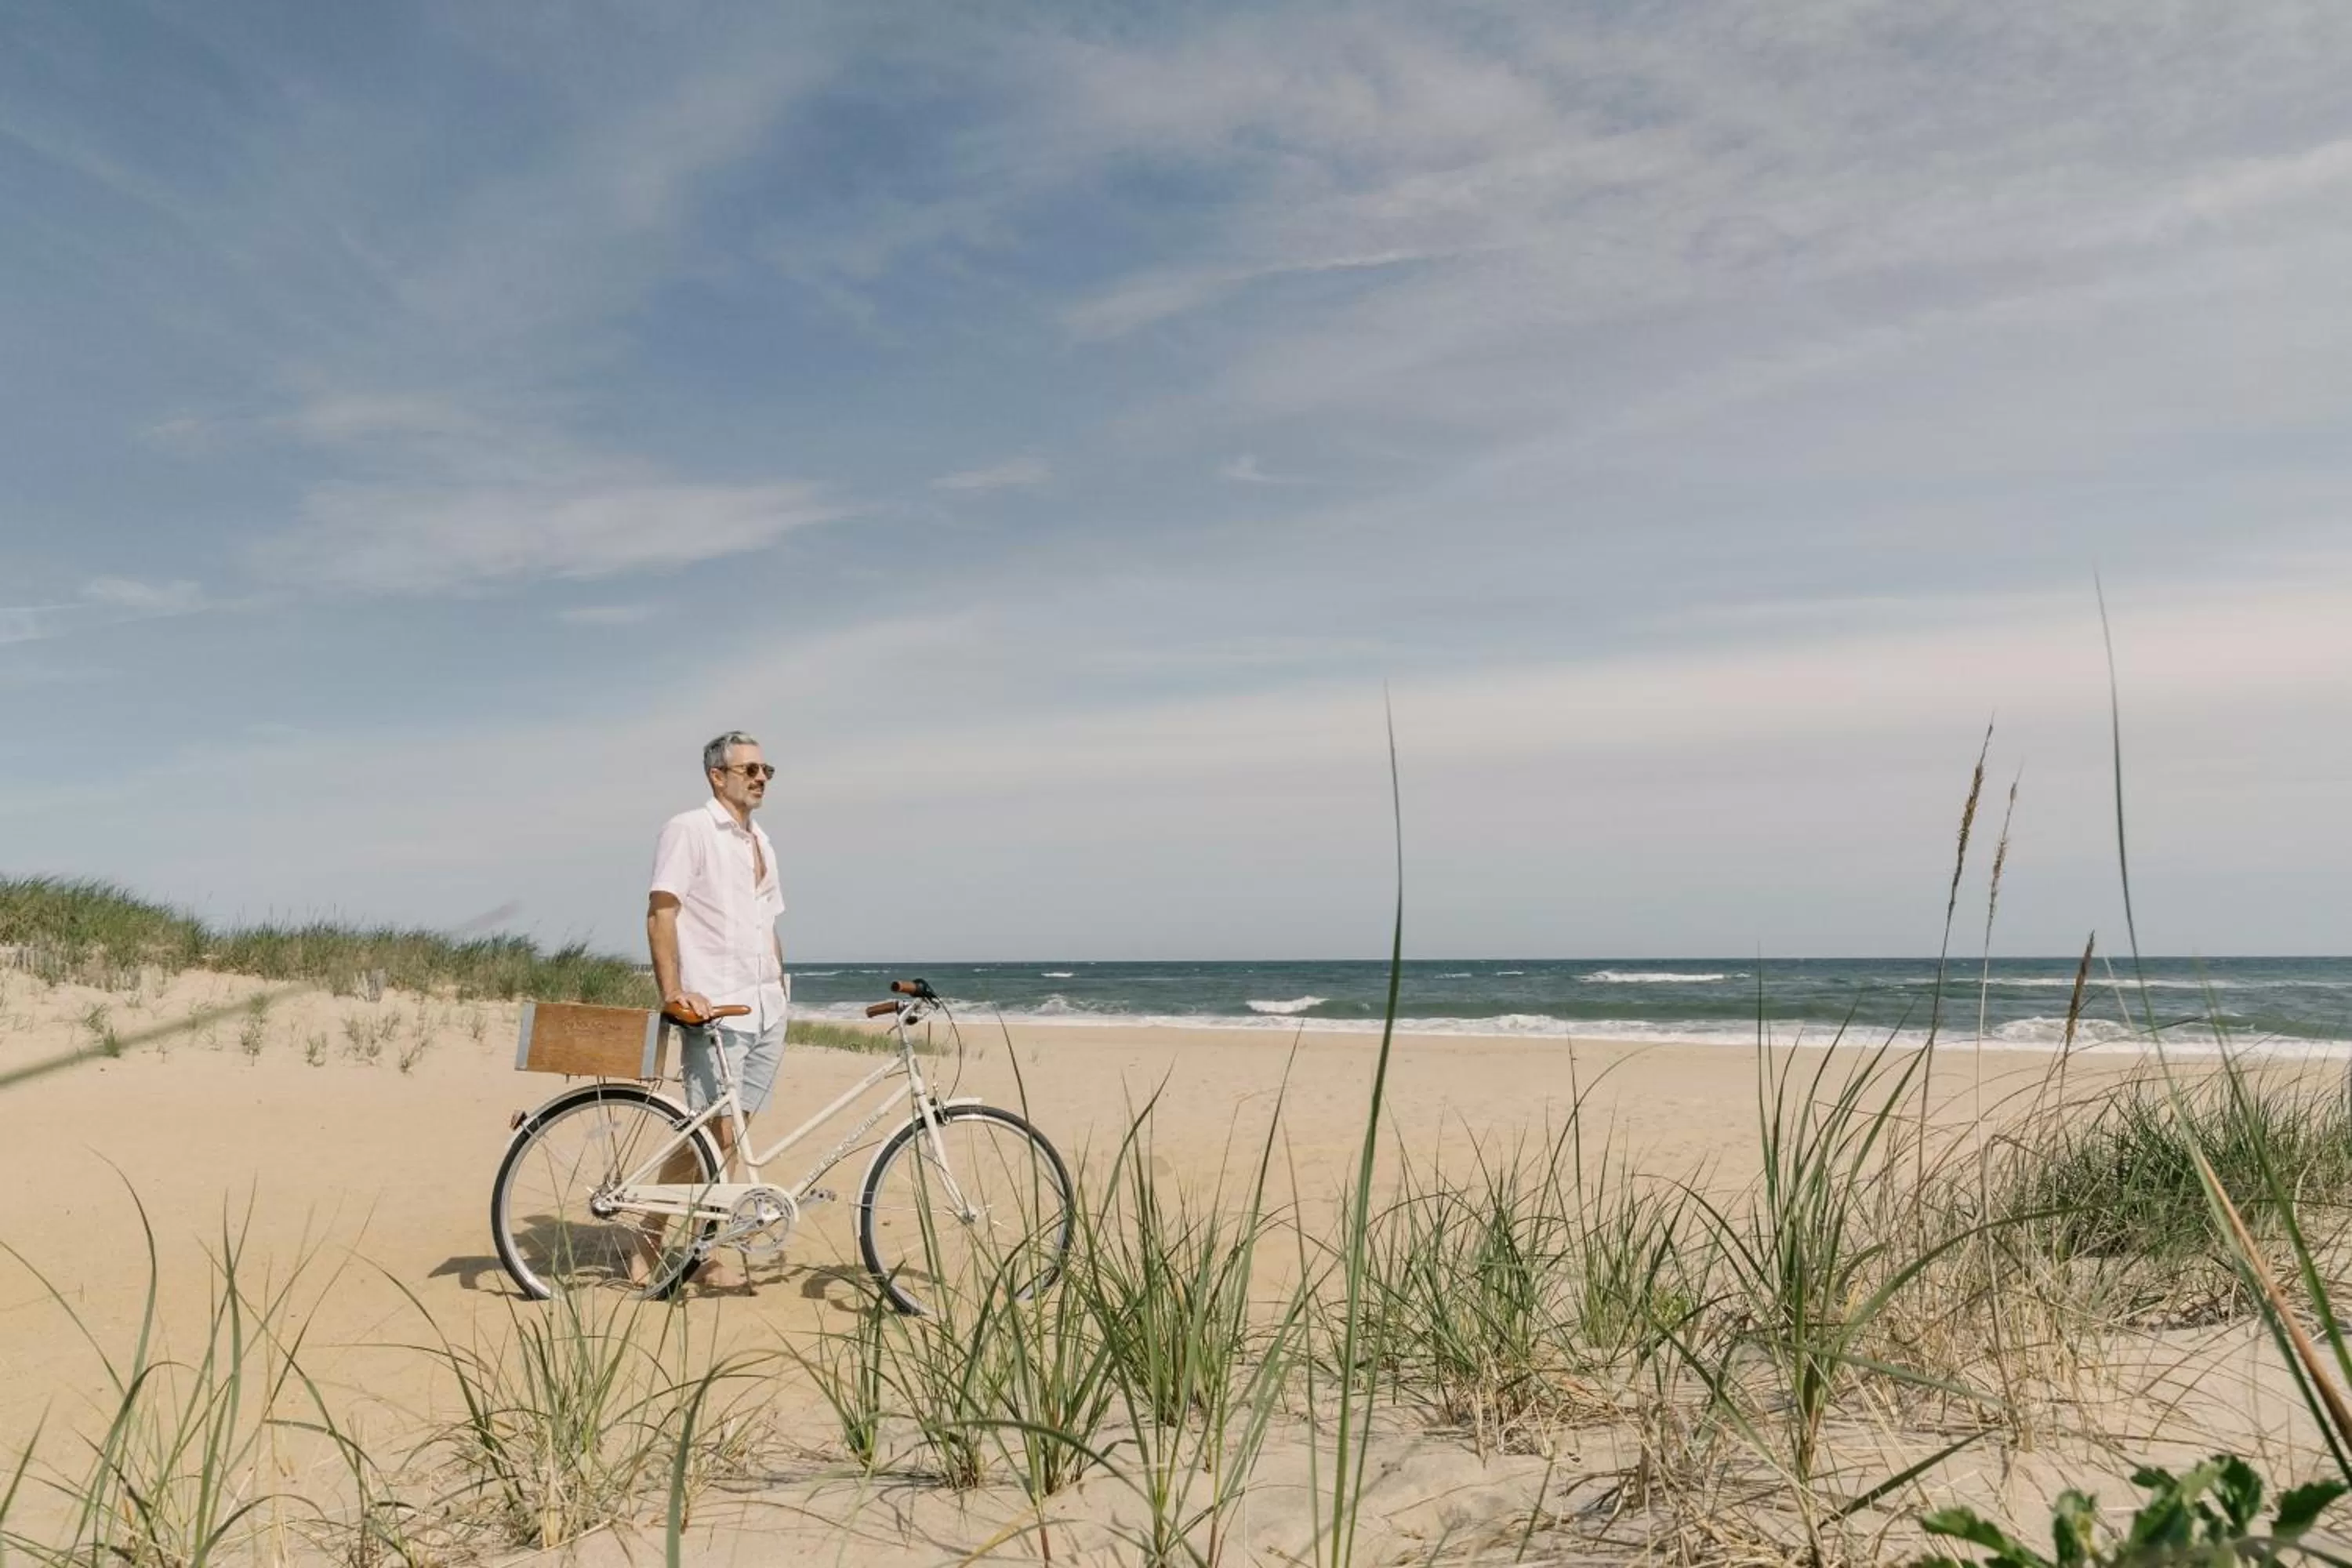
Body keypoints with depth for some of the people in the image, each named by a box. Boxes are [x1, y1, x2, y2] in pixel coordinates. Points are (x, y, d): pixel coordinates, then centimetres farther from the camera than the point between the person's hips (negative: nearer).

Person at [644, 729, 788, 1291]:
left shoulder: (760, 840, 19)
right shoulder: (689, 829, -5)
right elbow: (661, 913, -13)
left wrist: (780, 987, 14)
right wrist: (672, 993, -22)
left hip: (766, 1008, 7)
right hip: (715, 1009, -7)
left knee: (731, 1134, 8)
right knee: (713, 1134, -10)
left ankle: (704, 1253, 14)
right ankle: (650, 1239, 4)